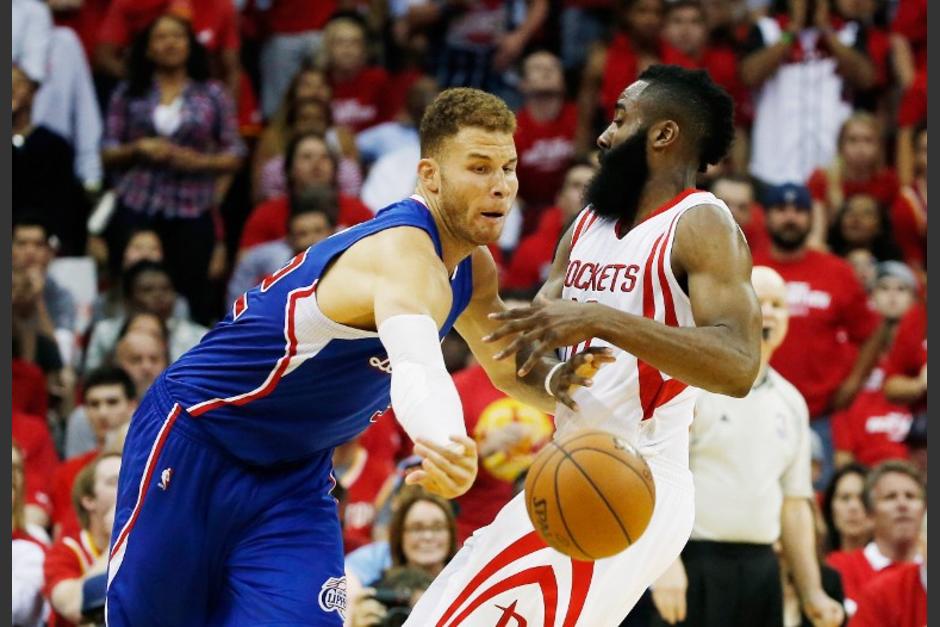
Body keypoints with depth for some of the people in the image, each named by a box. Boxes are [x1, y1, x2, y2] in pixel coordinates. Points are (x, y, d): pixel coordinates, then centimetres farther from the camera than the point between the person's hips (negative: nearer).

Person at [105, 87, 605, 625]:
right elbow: (416, 366, -50)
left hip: (295, 475, 8)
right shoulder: (404, 252, -30)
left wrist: (558, 383, -11)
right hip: (192, 440, -7)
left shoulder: (472, 269, 0)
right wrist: (447, 443, -73)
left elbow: (511, 369, 15)